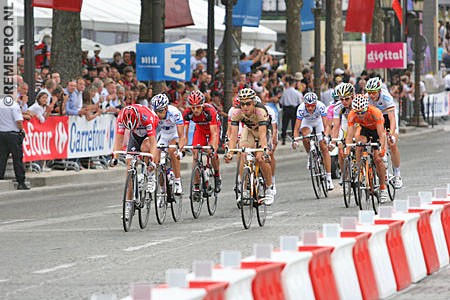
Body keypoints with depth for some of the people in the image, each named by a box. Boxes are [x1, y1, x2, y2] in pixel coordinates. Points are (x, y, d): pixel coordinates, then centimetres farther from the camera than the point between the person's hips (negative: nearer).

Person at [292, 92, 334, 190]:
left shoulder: (321, 106, -36)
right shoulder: (301, 108, -33)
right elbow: (297, 127, -33)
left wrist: (326, 135, -54)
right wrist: (295, 140, -47)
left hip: (319, 122, 0)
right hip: (307, 122, 1)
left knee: (324, 148, -11)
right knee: (305, 135, -33)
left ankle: (329, 178, -9)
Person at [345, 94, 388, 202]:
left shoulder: (376, 113, -37)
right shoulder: (352, 115, -29)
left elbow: (381, 134, -39)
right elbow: (350, 134, -31)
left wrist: (382, 149, -51)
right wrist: (347, 150, -44)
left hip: (376, 130, -2)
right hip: (365, 129, 2)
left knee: (377, 159, -12)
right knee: (360, 142, -31)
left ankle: (383, 187, 1)